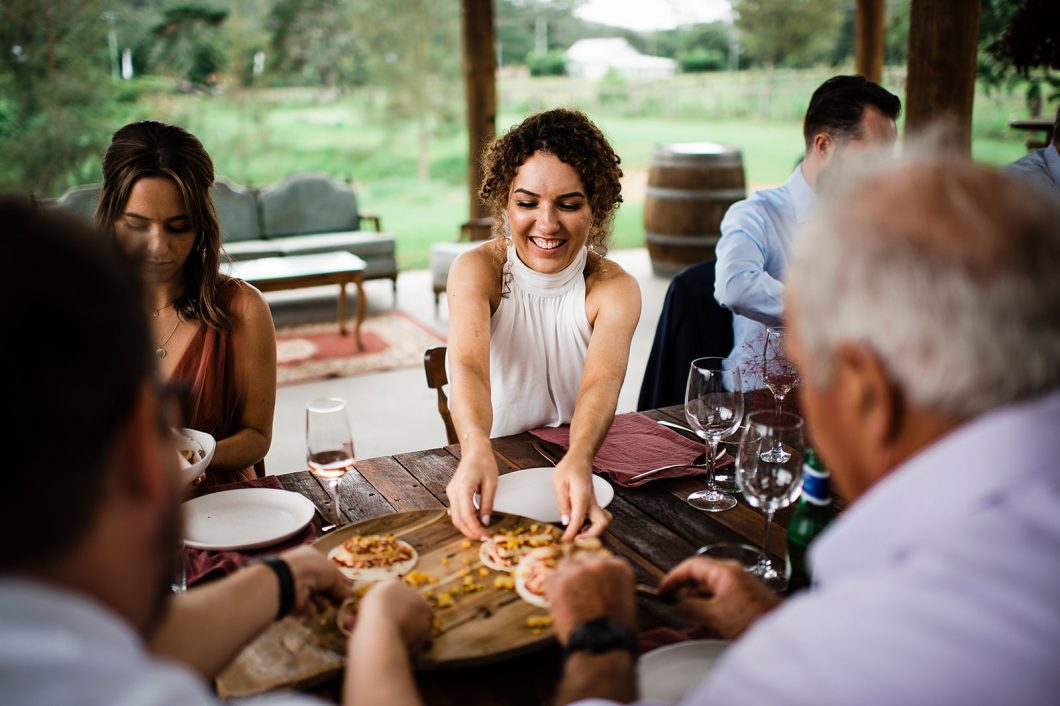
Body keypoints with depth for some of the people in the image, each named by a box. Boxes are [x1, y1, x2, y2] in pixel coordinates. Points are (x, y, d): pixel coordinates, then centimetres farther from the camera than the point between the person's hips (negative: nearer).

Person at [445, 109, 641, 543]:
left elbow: (602, 381, -25)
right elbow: (469, 365, -26)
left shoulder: (615, 289, -7)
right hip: (494, 468, 0)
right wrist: (476, 450, -47)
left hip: (580, 463, 1)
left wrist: (578, 461, -46)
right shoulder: (477, 270, -8)